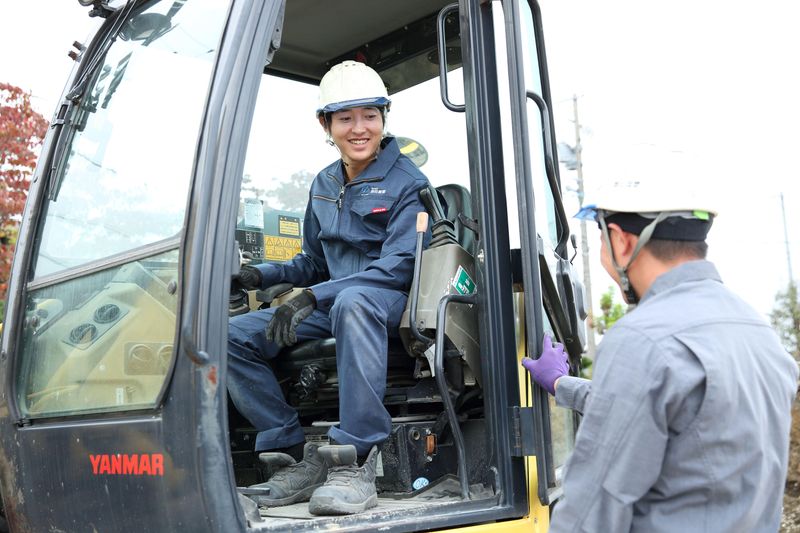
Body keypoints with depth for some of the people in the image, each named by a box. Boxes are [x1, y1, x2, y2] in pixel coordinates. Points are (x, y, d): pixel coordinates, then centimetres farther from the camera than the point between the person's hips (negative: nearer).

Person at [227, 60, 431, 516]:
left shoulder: (407, 183, -6)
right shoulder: (324, 186, 14)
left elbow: (397, 267, -17)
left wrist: (315, 297, -27)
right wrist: (262, 275, 0)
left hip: (394, 302, -6)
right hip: (334, 305, 7)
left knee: (352, 301, -43)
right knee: (233, 336, -11)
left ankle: (356, 461, -40)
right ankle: (296, 456, -9)